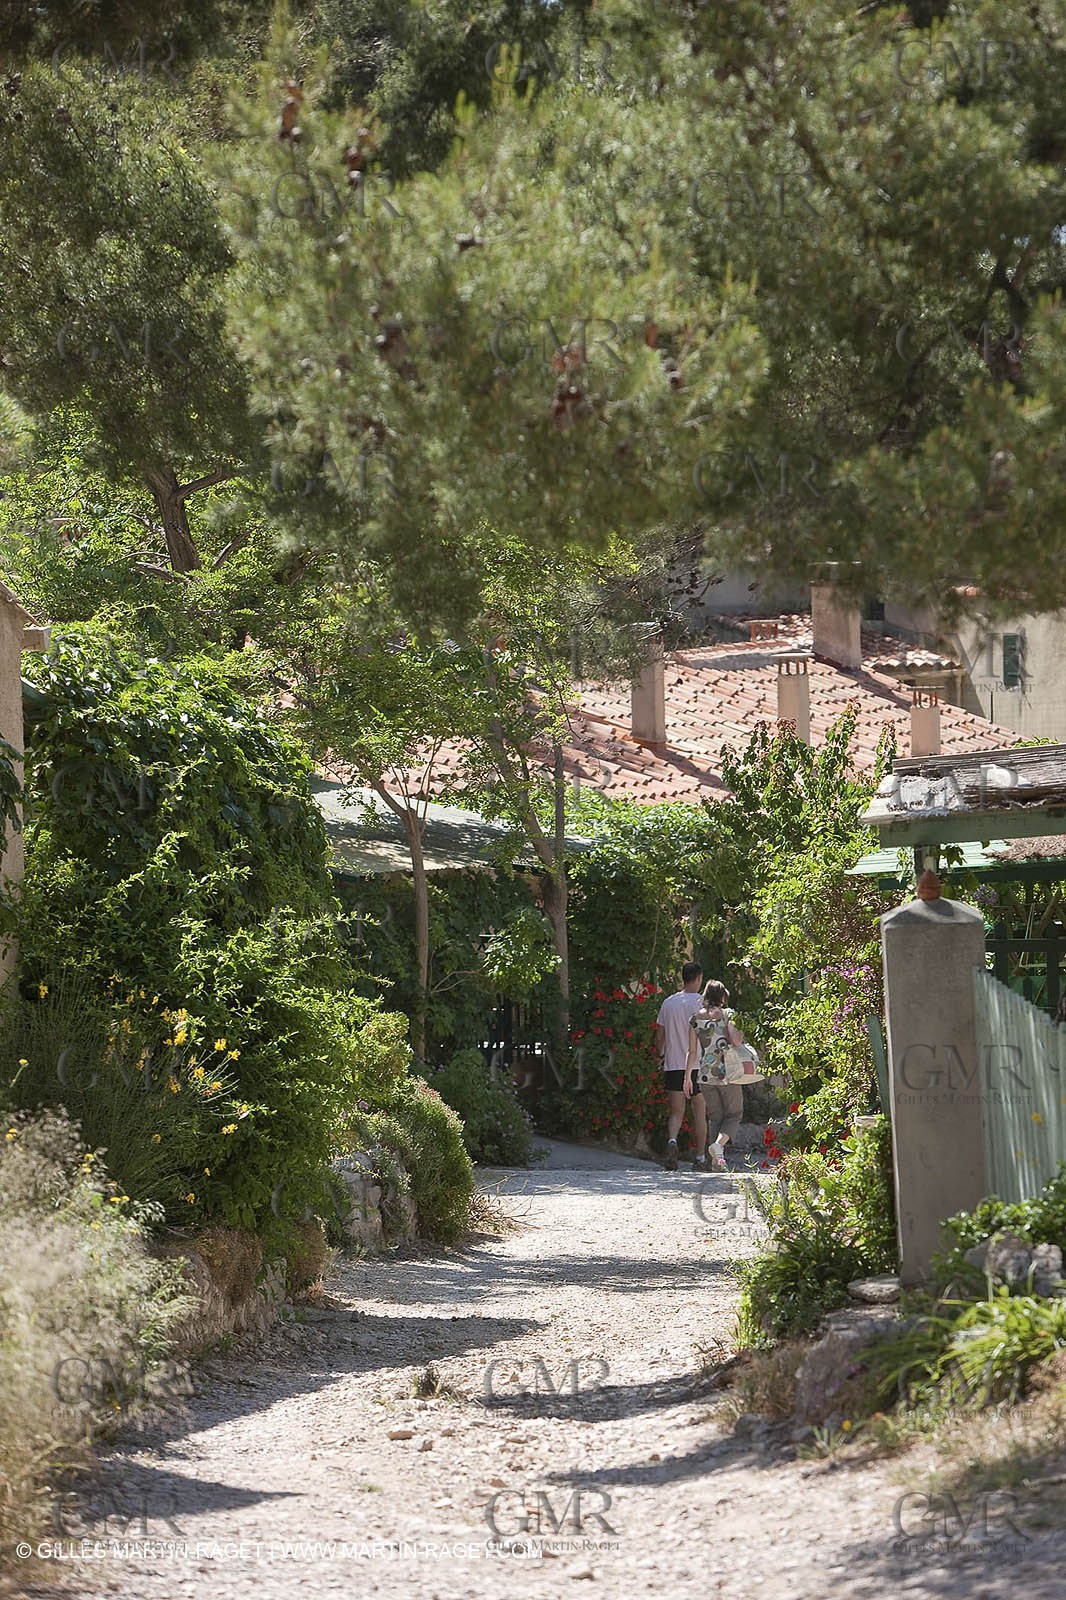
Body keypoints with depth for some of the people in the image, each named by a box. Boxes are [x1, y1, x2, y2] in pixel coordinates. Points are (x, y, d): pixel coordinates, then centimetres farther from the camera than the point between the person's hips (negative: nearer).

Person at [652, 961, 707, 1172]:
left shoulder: (668, 1003, 6)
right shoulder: (700, 1002, -7)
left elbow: (659, 1035, 10)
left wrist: (660, 1056, 25)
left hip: (673, 1065, 3)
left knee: (676, 1113, 5)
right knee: (700, 1113, 8)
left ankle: (672, 1140, -24)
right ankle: (701, 1157, 11)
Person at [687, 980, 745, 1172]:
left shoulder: (695, 1018, 3)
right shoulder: (727, 1014, -7)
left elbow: (692, 1051, 5)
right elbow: (736, 1040, -18)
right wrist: (741, 1034, 5)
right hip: (727, 1072, -3)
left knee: (715, 1117, 12)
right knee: (734, 1114, 9)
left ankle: (716, 1161, 6)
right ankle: (719, 1144, -17)